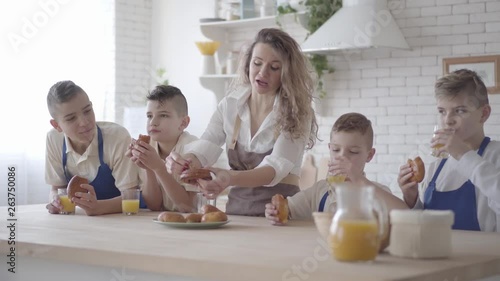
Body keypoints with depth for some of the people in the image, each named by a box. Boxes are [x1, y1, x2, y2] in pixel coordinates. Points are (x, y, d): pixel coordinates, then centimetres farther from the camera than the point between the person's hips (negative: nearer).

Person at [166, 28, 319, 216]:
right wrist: (184, 163, -30)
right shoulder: (229, 105, 6)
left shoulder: (296, 114, -5)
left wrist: (230, 178, -37)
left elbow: (276, 167, -18)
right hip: (237, 205, 3)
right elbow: (205, 147, -5)